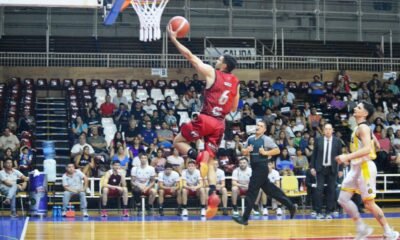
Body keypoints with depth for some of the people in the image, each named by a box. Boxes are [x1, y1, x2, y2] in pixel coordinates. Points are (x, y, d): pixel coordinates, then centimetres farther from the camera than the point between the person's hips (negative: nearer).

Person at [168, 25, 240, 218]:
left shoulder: (211, 73, -3)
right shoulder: (235, 82, 13)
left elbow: (190, 56, 0)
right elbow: (233, 109, 19)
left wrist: (174, 39, 7)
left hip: (205, 120, -5)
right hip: (220, 123, 6)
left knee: (178, 141, 12)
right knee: (210, 161, 10)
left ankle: (199, 157, -17)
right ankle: (213, 192, -12)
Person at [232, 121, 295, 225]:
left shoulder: (266, 139, -8)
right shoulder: (250, 139, 11)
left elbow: (277, 150, -10)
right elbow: (244, 152, 17)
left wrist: (265, 152, -19)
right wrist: (246, 150, -4)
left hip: (262, 167, -8)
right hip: (255, 167, 8)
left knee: (252, 192, -9)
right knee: (270, 190, 14)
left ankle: (245, 218, -6)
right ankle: (290, 206, 25)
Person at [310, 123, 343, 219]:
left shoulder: (337, 141, 1)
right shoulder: (318, 140, 2)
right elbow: (314, 154, 6)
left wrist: (340, 169, 1)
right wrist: (312, 167, 1)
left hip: (332, 169, 0)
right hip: (320, 168, 0)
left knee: (331, 190, 2)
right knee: (319, 190, -6)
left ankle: (329, 212, 9)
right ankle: (319, 212, 0)